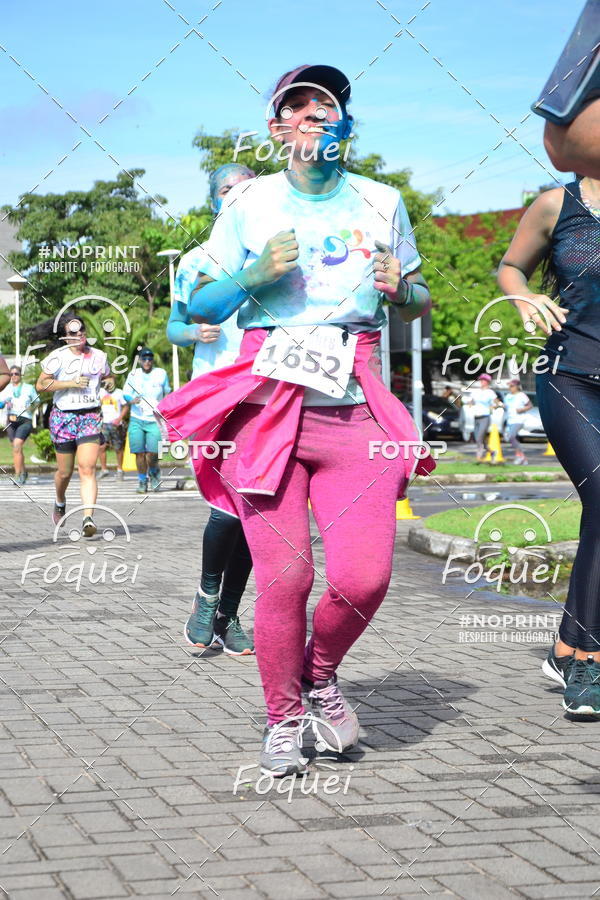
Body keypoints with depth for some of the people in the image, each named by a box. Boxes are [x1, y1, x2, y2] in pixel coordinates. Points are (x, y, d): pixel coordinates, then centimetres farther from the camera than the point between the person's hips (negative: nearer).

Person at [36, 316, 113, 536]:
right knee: (65, 472, 8)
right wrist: (71, 383, -15)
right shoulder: (57, 357, -3)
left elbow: (107, 376, 28)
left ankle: (88, 518, -22)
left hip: (91, 417, 1)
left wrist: (110, 381, 3)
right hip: (63, 417, -1)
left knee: (88, 469, -14)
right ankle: (60, 502, 41)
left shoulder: (98, 356, 9)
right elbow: (40, 384, -7)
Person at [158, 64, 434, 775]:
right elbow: (199, 305, 12)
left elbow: (420, 301, 22)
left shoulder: (380, 203, 15)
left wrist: (399, 288, -1)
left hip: (356, 409, 1)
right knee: (284, 576, -8)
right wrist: (254, 276, -7)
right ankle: (282, 717, 14)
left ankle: (321, 676, 20)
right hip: (268, 402, -1)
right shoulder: (248, 204, 10)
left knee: (363, 578, -11)